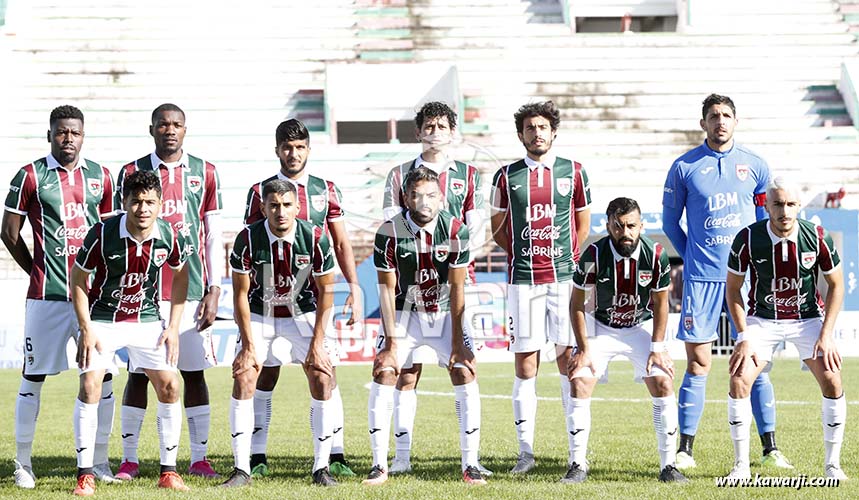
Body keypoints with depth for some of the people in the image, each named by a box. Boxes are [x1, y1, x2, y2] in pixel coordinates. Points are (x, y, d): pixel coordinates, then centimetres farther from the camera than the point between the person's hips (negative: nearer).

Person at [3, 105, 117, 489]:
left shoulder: (100, 177, 9)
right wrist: (38, 272, 4)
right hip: (47, 295, -3)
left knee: (102, 377, 2)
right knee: (33, 377, 1)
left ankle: (100, 461, 11)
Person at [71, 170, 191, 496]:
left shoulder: (168, 236, -13)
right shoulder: (102, 234, -21)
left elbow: (180, 274, 6)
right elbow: (78, 279, -9)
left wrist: (173, 326, 0)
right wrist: (86, 329, -14)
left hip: (147, 319, 3)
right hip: (102, 319, -3)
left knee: (169, 386, -6)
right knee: (90, 386, -16)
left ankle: (168, 472, 6)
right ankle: (85, 475, -8)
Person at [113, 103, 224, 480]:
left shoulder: (205, 173, 7)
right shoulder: (132, 174, 4)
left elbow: (213, 236, 7)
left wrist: (214, 290, 1)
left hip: (192, 290, 1)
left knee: (194, 372, 2)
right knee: (139, 373, 0)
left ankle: (199, 459, 6)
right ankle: (129, 459, 6)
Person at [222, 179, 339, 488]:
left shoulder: (315, 238, -19)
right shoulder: (247, 239, -20)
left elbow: (325, 292, -9)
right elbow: (240, 294, -12)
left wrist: (317, 342, -13)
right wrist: (249, 344, -16)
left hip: (303, 314, 0)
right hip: (259, 315, 0)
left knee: (323, 379, -14)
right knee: (243, 379, -15)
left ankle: (321, 469, -5)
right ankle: (241, 470, -10)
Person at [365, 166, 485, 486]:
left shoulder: (456, 231, -16)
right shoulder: (389, 232, -17)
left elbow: (457, 289, -13)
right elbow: (387, 290, -11)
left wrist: (457, 342, -15)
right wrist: (392, 341, -15)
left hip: (445, 314, 0)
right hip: (405, 314, 0)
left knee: (465, 374, -14)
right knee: (383, 374, -13)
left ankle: (470, 465, -9)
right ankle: (380, 465, -6)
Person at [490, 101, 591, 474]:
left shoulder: (573, 172, 6)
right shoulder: (507, 176, 6)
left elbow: (583, 223, 14)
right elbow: (497, 228, 15)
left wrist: (569, 258, 7)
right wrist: (522, 254, 6)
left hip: (564, 277, 0)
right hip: (522, 279, 0)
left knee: (569, 359, -2)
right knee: (525, 364, 0)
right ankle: (526, 452, 5)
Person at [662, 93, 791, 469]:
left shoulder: (754, 165, 7)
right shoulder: (684, 167, 3)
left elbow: (768, 218, 16)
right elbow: (669, 220, 11)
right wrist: (692, 257, 6)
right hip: (701, 278, -1)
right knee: (697, 363, -2)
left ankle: (770, 449, 5)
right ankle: (685, 448, 3)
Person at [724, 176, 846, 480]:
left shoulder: (817, 237, -17)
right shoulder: (747, 239, -19)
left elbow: (836, 285, -3)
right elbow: (732, 289, -6)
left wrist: (826, 335, -10)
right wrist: (744, 337, -13)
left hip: (809, 317, 0)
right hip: (763, 319, 0)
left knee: (831, 381, -15)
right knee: (739, 380, -18)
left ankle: (832, 464, 0)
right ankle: (741, 465, -6)